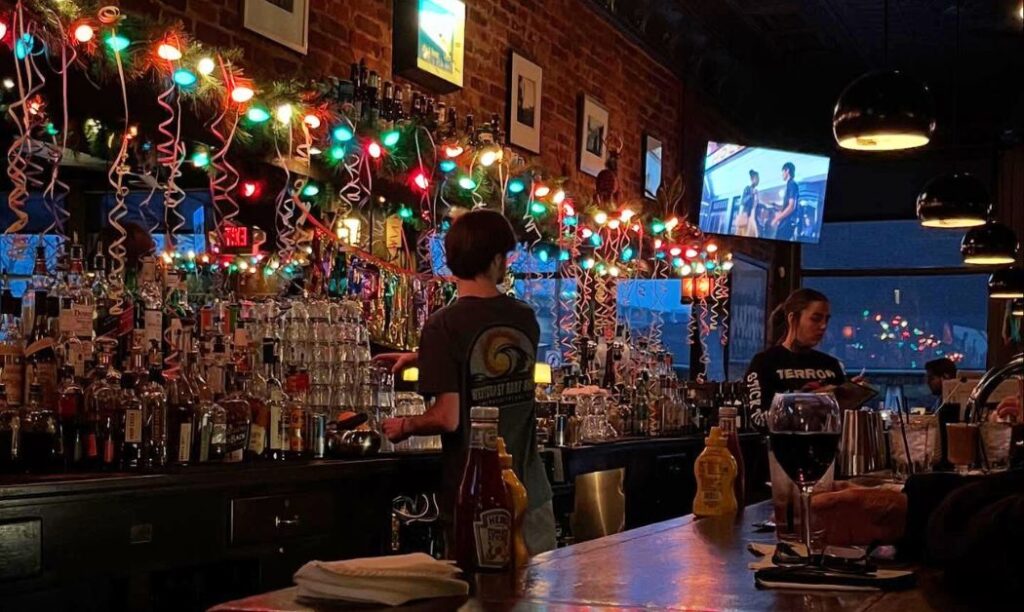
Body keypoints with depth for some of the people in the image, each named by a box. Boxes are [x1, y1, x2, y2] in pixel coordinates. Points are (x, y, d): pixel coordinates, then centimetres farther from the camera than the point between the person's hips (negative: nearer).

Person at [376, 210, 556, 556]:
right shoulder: (526, 319, 2)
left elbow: (448, 418, -17)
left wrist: (404, 427, 3)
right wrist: (422, 357, 26)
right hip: (530, 494, 4)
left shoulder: (443, 325, -13)